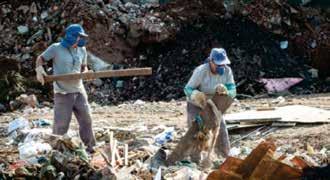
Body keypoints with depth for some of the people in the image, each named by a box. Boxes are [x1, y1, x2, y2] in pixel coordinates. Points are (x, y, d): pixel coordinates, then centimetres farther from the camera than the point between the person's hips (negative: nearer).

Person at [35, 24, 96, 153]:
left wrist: (85, 73, -4)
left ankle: (89, 147, 17)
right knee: (61, 123, -3)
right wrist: (39, 70, -14)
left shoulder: (82, 50, 7)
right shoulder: (56, 48, -7)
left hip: (79, 90, 5)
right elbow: (40, 59, 4)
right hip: (63, 92, -5)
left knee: (86, 119, 5)